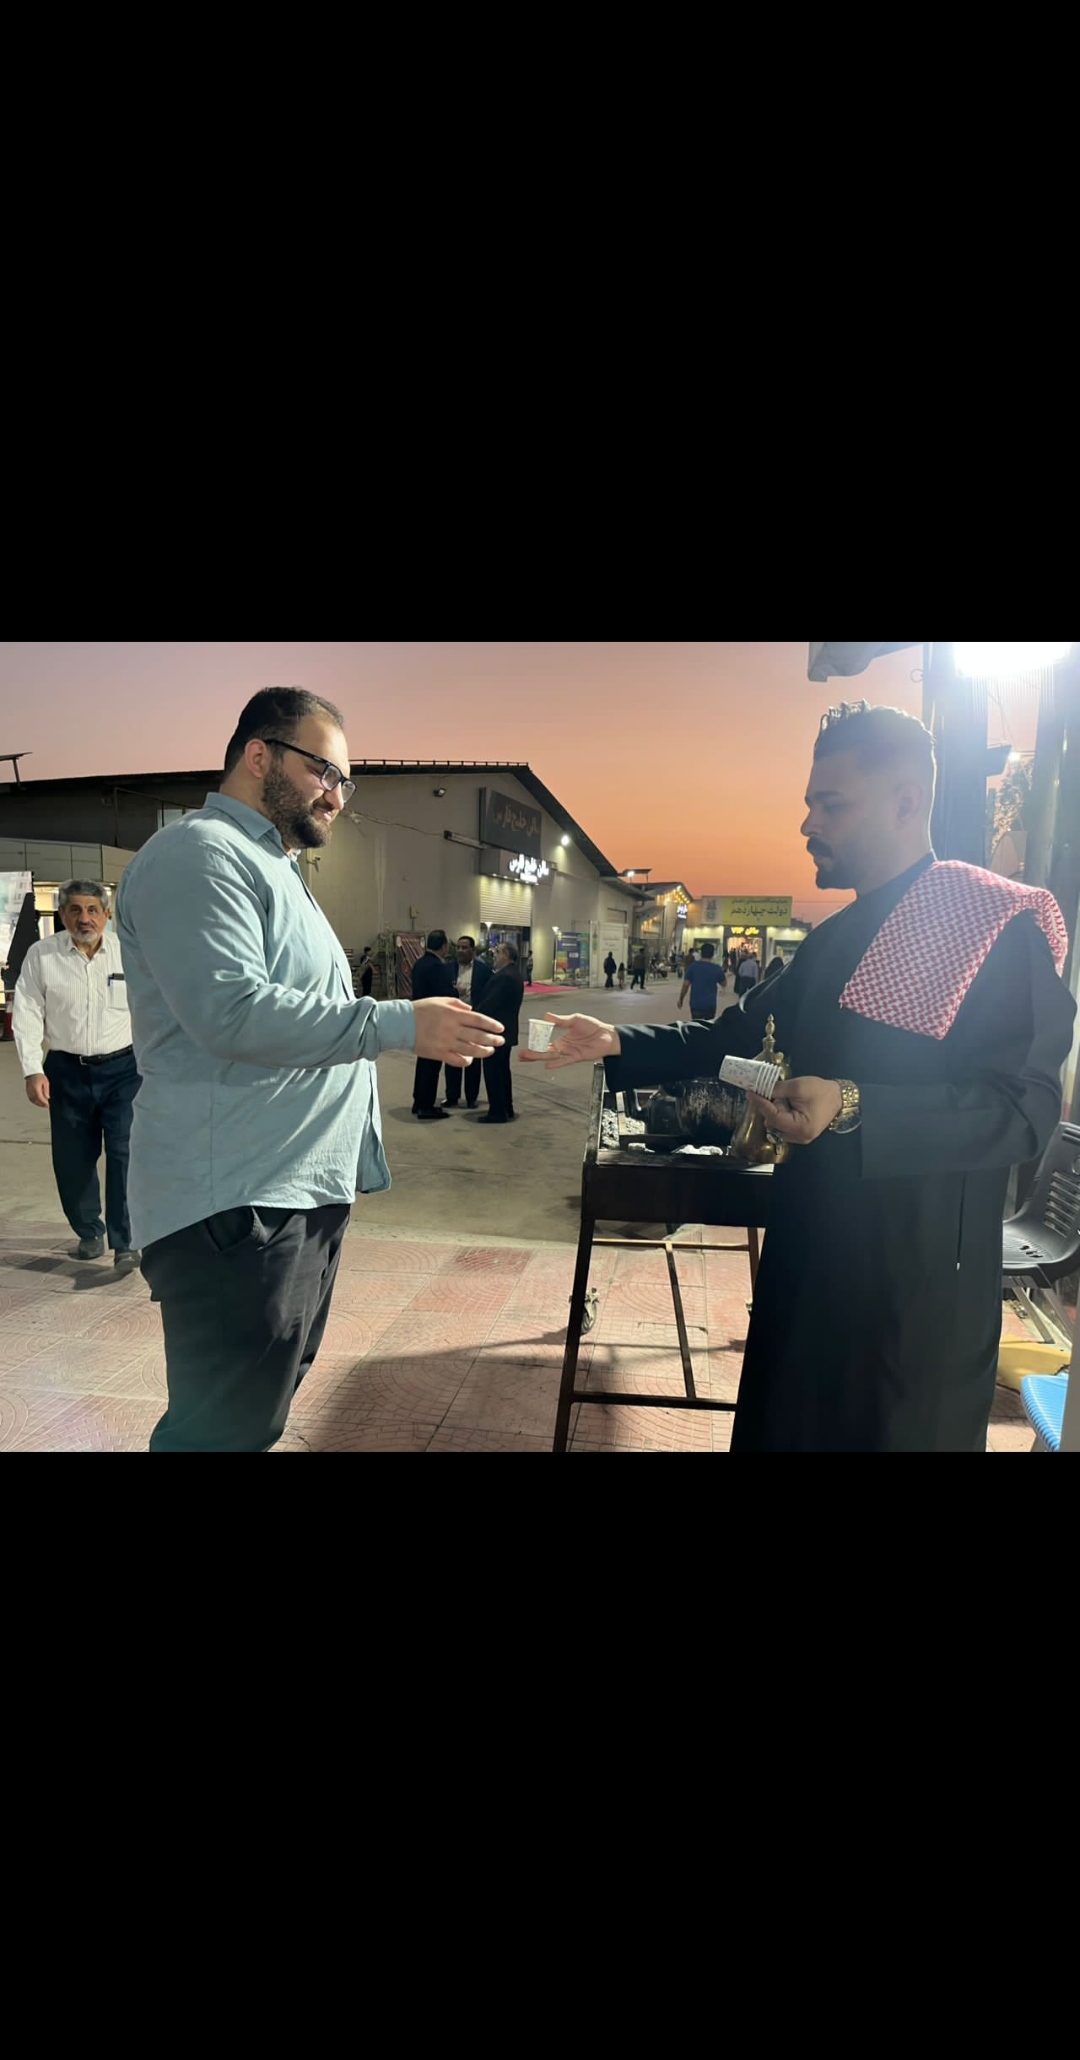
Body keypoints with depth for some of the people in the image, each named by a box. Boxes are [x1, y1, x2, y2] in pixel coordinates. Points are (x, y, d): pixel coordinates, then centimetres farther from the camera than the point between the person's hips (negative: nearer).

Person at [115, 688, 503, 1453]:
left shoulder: (274, 869, 22)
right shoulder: (200, 855, -11)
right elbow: (232, 1013, -24)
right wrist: (402, 1024, -22)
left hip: (305, 1187, 10)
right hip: (234, 1202, -10)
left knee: (262, 1410, 18)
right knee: (227, 1428, -1)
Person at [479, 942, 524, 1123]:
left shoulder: (504, 976, -21)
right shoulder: (514, 974, 12)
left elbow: (489, 1004, -22)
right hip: (506, 1029, 10)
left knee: (492, 1072, -4)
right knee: (502, 1070, 16)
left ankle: (497, 1112, 0)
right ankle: (506, 1109, 23)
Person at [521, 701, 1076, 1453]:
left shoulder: (1002, 928, -15)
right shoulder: (836, 938, 11)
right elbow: (737, 1034, 11)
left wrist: (853, 1108, -31)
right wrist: (616, 1044, -2)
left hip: (917, 1271, -8)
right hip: (811, 1245, 8)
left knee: (895, 1431, 11)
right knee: (787, 1423, 21)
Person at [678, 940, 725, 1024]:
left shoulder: (693, 966, -6)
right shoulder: (716, 968, -4)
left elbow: (686, 984, -7)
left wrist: (681, 999, 4)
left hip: (696, 1004, -1)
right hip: (710, 1004, 1)